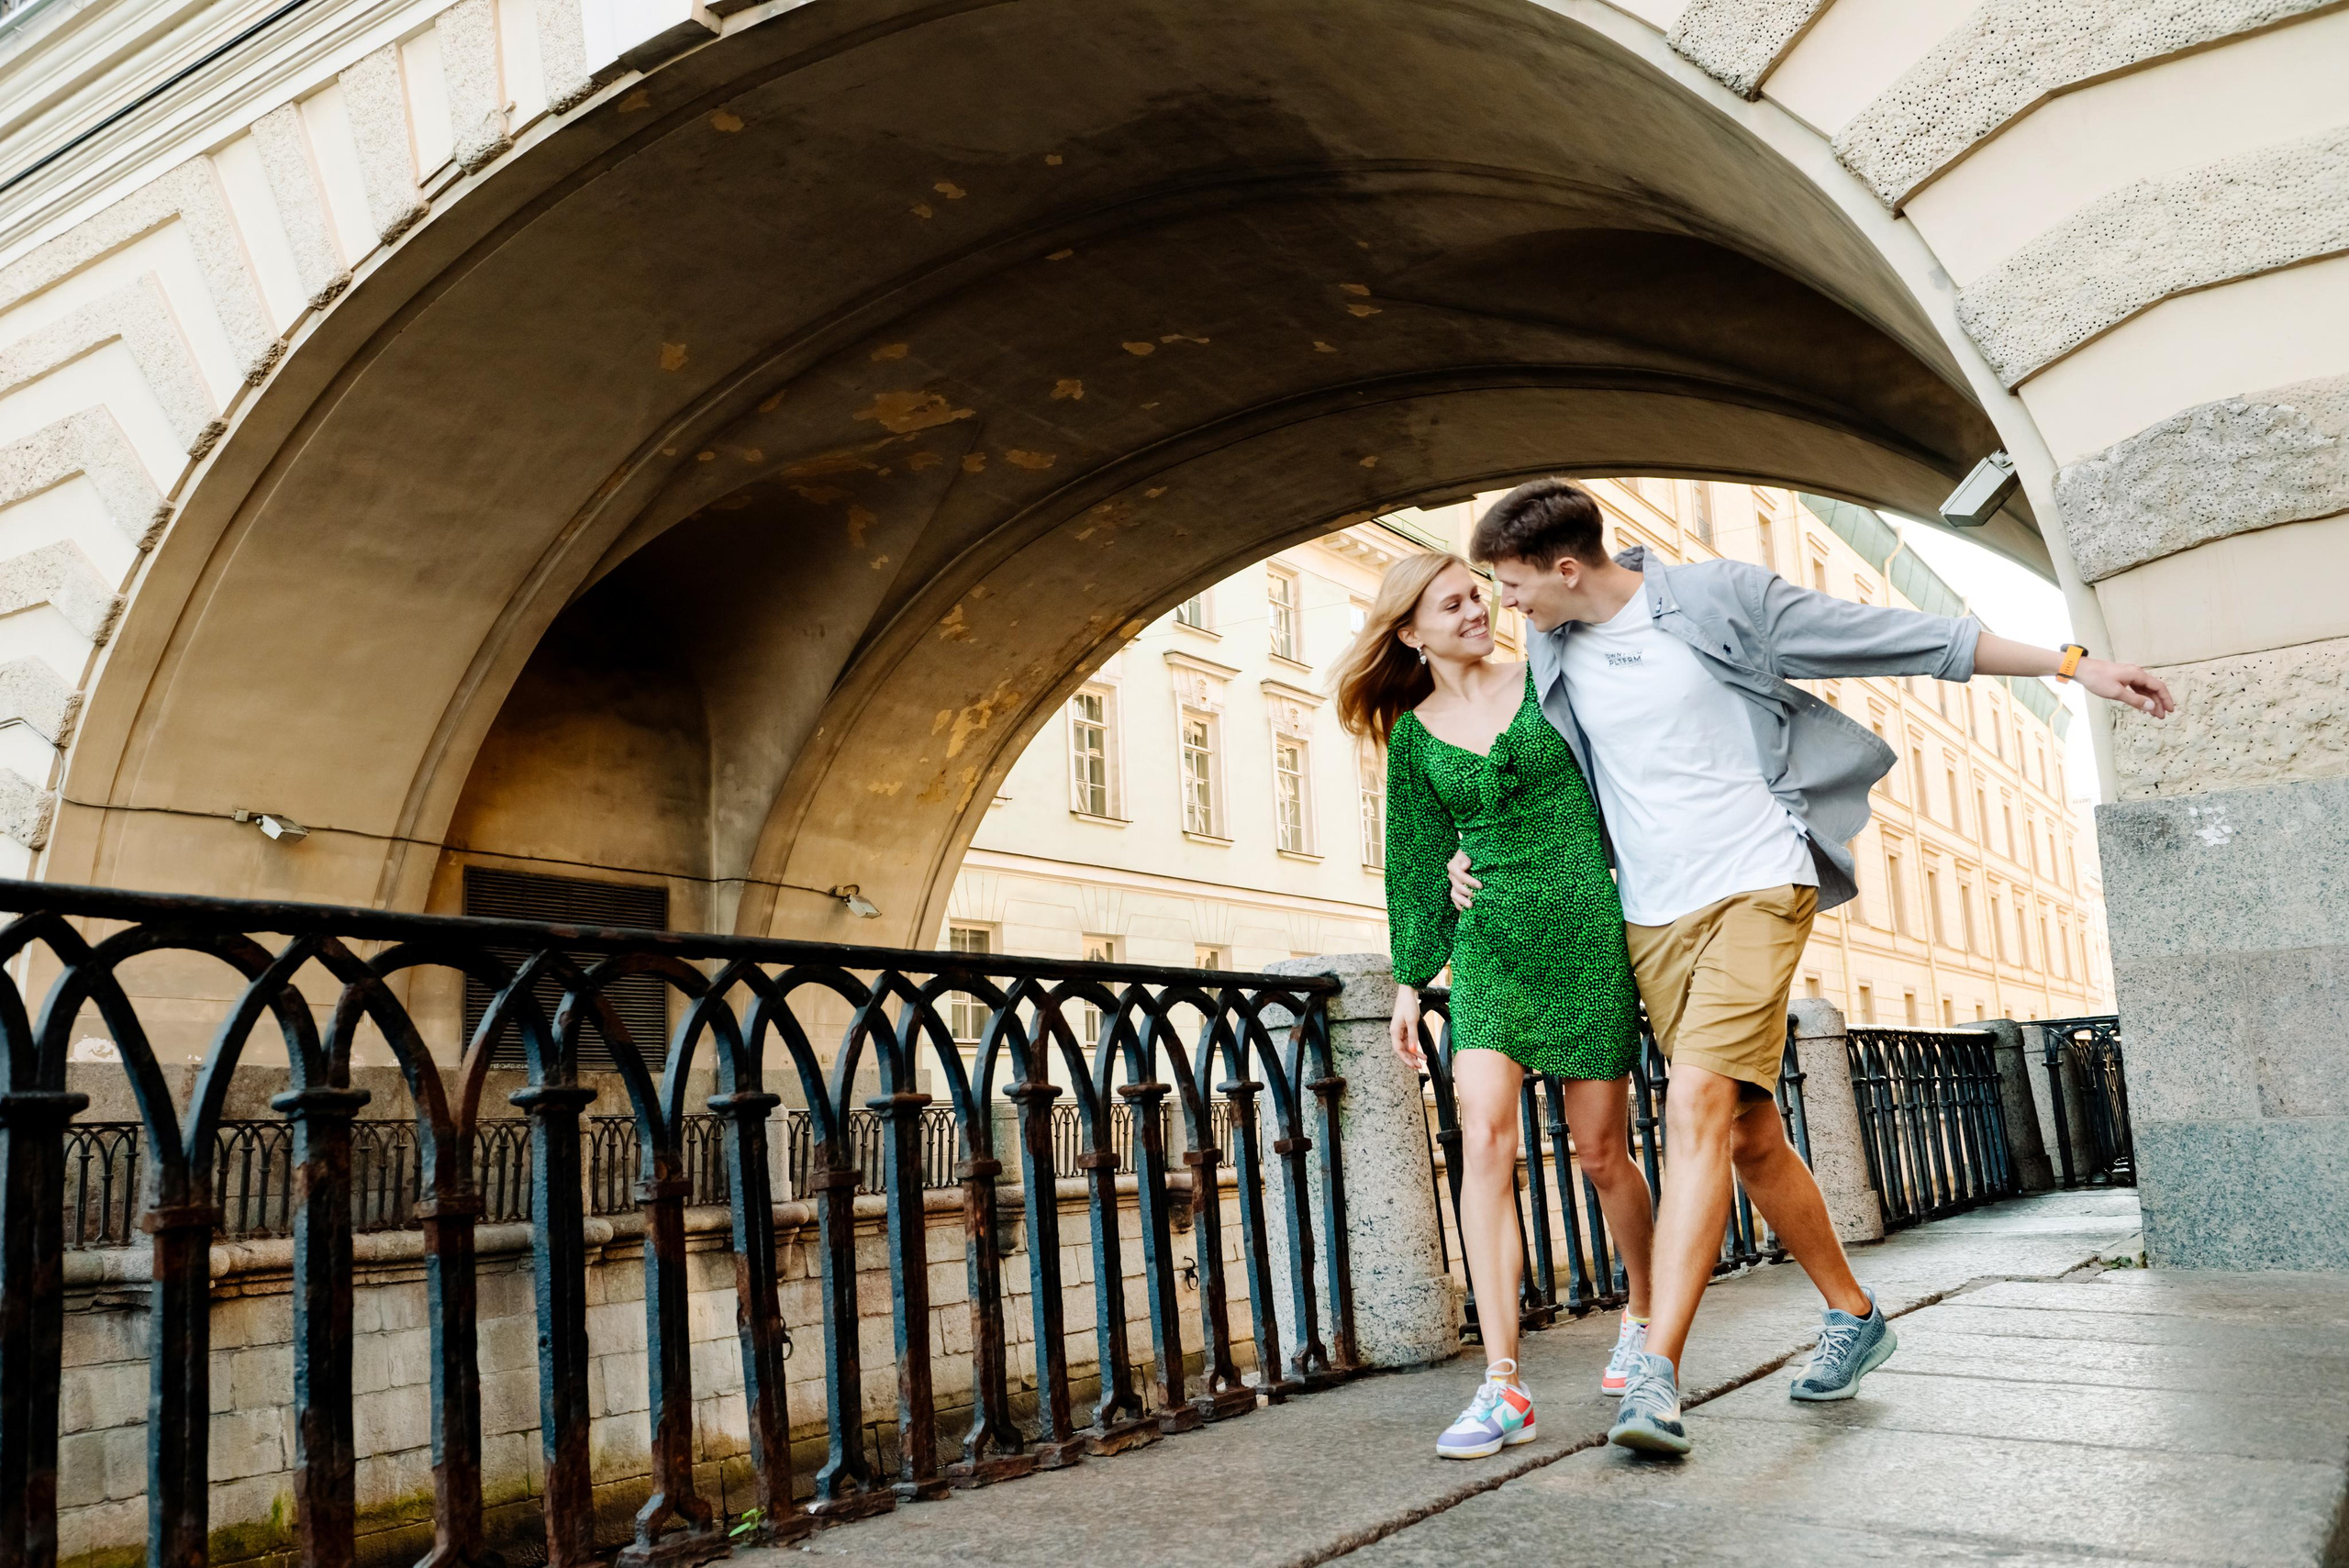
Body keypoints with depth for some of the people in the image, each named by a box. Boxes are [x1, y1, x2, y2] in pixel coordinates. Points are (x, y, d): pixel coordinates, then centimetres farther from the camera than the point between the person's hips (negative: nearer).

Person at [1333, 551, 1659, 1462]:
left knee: (1601, 1153, 6)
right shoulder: (1414, 738, 9)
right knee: (1484, 1141, -15)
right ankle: (1503, 1387, -12)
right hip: (1491, 941, 1)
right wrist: (1411, 978, 10)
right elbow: (1419, 865, 13)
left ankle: (1644, 1318, 34)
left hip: (1588, 928, -1)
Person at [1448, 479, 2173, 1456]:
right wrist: (1476, 845, 10)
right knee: (1750, 1138, 10)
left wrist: (2071, 664, 0)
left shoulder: (1719, 598, -7)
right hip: (1650, 919, 6)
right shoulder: (1551, 653, 8)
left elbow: (1903, 641, -2)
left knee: (1697, 1108, -21)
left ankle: (1656, 1377, -23)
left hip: (1754, 890, -5)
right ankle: (1853, 1316, 30)